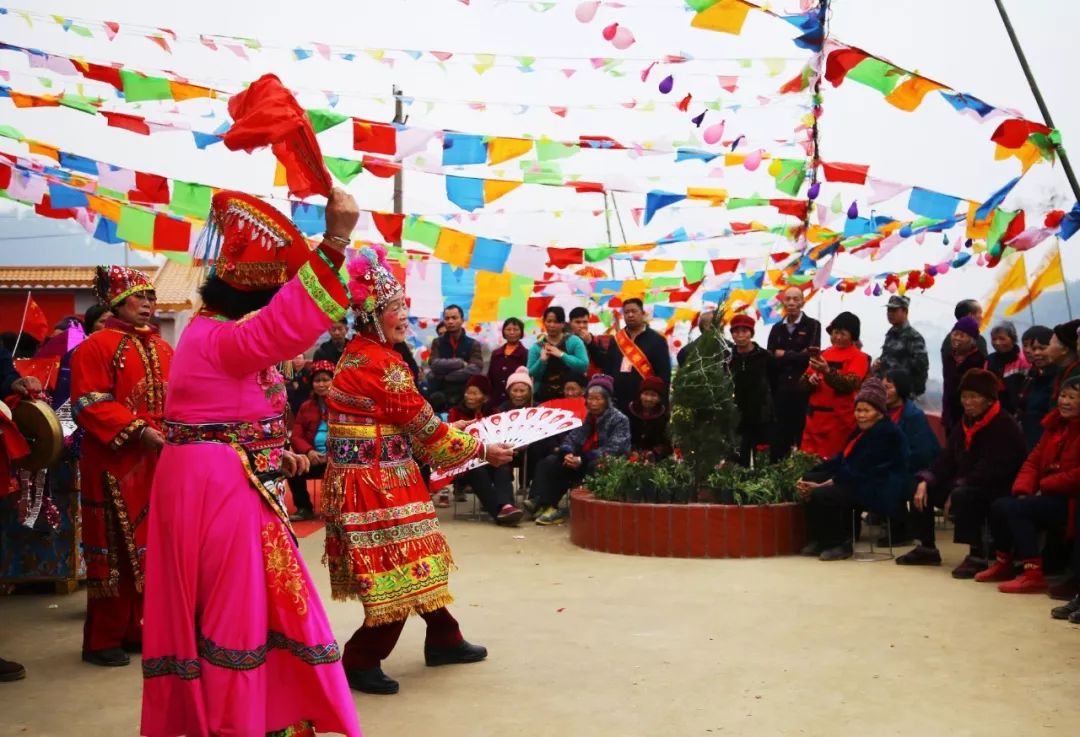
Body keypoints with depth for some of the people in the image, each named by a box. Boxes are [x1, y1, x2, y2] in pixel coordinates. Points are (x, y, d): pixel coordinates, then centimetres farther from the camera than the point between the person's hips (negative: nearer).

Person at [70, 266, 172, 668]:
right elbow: (89, 405, -15)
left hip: (160, 460, 7)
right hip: (114, 462, -7)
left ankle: (138, 629, 21)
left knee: (151, 545, 10)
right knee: (116, 548, -2)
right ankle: (103, 639, 7)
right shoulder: (96, 347, -7)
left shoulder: (162, 349, 16)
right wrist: (138, 430, -22)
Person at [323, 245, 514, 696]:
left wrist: (458, 440, 15)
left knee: (414, 561, 18)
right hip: (376, 482, -10)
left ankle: (443, 640, 32)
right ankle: (360, 662, 9)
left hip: (379, 476, 10)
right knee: (399, 570, -1)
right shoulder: (380, 363, -19)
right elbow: (423, 425, -15)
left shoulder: (360, 354, 11)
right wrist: (481, 450, -5)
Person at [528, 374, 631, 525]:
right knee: (549, 463, -11)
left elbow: (613, 449, -17)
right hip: (582, 461, 6)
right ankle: (541, 503, -29)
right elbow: (570, 439, 7)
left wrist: (583, 459, -26)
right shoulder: (585, 416, 14)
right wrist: (568, 453, -19)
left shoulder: (619, 420, -4)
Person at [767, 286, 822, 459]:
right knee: (778, 436, 4)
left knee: (803, 435, -2)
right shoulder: (777, 328, 14)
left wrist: (784, 355, -3)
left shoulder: (812, 325, 1)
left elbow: (811, 355, -11)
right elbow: (770, 359, 7)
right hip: (780, 390, 4)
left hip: (803, 390, -4)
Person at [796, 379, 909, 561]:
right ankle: (818, 539, 2)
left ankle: (840, 543, -7)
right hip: (857, 479, 10)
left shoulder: (886, 433, -17)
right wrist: (809, 478, -2)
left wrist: (824, 484, -22)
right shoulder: (863, 429, 15)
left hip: (879, 490, -10)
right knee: (810, 479, -1)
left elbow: (861, 470, -22)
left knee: (822, 495, -27)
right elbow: (843, 458, 11)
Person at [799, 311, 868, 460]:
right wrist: (810, 380, -10)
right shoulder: (823, 354, 14)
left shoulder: (859, 357, -3)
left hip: (839, 420, -5)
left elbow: (849, 385, -17)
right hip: (815, 418, 6)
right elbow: (803, 383, 13)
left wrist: (827, 371, -31)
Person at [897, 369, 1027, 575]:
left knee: (962, 496, -36)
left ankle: (977, 556, -27)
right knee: (923, 489, 0)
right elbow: (947, 458, 9)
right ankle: (927, 548, 9)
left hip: (998, 491, -9)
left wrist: (957, 488, -26)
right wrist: (925, 481, -7)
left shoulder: (1005, 426, -16)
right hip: (964, 485, 9)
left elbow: (991, 470, -26)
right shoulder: (965, 423, 12)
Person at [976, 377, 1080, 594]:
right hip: (1048, 494, 8)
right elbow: (1034, 460, 11)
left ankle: (1033, 575, -24)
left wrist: (1045, 485, -14)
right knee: (998, 506, -3)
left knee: (1016, 508, -24)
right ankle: (1003, 564, 13)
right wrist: (1023, 490, -5)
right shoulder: (1055, 425, 14)